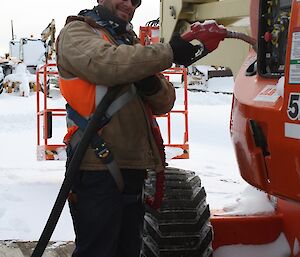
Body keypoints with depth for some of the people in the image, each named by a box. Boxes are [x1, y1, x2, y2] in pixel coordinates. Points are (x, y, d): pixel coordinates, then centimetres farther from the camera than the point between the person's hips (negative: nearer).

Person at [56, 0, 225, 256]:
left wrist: (151, 84, -12)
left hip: (133, 169, 8)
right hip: (98, 170, -7)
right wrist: (168, 53, -25)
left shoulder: (132, 43, 21)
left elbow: (164, 104, 10)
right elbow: (104, 63, -24)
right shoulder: (76, 32, 1)